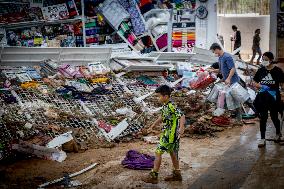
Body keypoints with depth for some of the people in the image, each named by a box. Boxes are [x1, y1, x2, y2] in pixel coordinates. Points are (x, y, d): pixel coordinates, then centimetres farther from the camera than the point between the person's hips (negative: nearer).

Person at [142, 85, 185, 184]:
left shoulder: (171, 106, -23)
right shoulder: (165, 106, 8)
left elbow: (182, 116, -31)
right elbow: (162, 117, 24)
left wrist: (181, 128, -45)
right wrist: (153, 125, 28)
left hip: (170, 135, -10)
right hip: (170, 134, 10)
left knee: (158, 152, -5)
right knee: (172, 152, 18)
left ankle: (153, 176, 2)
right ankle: (177, 174, 31)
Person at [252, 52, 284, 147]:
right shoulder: (261, 70, 2)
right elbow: (254, 83, 8)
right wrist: (261, 86, -12)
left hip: (274, 97, -2)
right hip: (262, 98, 2)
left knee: (274, 117, 9)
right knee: (263, 118, 2)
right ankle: (262, 138, 10)